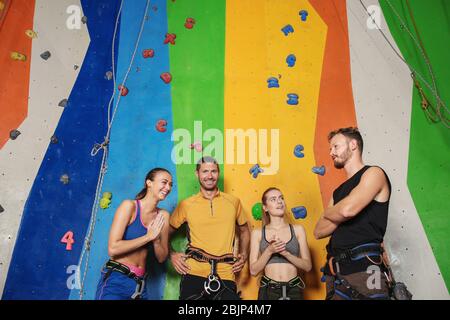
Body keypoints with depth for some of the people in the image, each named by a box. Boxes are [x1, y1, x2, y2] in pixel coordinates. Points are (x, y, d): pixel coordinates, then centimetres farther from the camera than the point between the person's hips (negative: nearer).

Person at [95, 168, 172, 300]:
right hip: (116, 281, -5)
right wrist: (148, 236, -15)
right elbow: (112, 249, -18)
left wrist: (156, 240, -13)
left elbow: (161, 258, 6)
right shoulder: (129, 205, -11)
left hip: (140, 284, 5)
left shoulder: (163, 215, 2)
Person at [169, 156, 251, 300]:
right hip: (194, 273, -1)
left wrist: (244, 254, 7)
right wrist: (172, 255, -2)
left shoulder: (233, 201, 7)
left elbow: (244, 231, 20)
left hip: (225, 274, 1)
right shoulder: (186, 204, 4)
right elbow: (165, 233, 12)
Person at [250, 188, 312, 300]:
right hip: (269, 290, 0)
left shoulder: (298, 230, 1)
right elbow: (253, 270, -3)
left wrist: (285, 253, -15)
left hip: (293, 290, 1)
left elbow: (307, 266, -1)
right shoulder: (258, 233, -1)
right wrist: (269, 251, -16)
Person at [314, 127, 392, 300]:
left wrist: (327, 213, 1)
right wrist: (338, 214, -5)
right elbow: (319, 232, 11)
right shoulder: (338, 191, 19)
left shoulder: (373, 173, -1)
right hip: (335, 272, 7)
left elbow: (348, 209, -19)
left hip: (363, 267, -7)